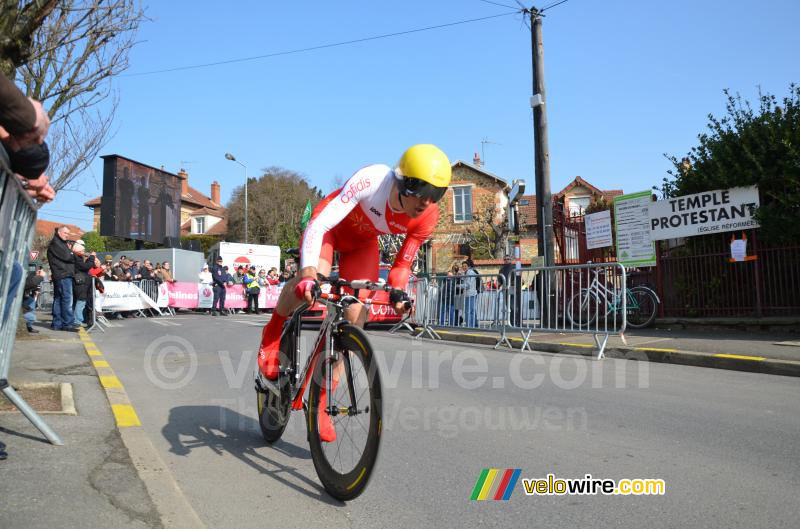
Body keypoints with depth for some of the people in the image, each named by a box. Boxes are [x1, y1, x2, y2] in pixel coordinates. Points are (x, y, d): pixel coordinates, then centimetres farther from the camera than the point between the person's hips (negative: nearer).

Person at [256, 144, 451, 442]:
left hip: (363, 244, 4)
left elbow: (404, 261, -9)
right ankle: (272, 335, -1)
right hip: (330, 227, -3)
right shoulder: (371, 179, -39)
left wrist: (397, 293, -24)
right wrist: (308, 273, -53)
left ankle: (320, 403, 6)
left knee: (353, 318, -10)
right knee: (312, 281, -35)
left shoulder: (427, 218, -25)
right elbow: (318, 225, -41)